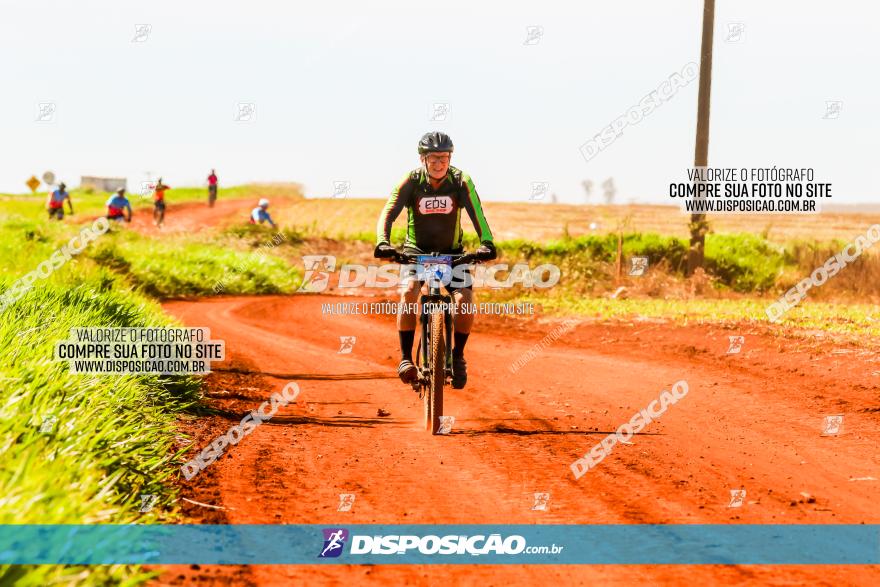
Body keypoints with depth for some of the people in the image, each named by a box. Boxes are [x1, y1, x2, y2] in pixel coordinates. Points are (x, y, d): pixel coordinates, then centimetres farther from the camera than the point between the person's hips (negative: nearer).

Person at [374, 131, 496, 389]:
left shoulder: (461, 181, -14)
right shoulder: (412, 181, -16)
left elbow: (477, 214, -24)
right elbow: (388, 213, -24)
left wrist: (486, 243, -42)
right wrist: (383, 243, -42)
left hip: (451, 253, 1)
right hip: (416, 251, -1)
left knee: (465, 299, -21)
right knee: (409, 292, -29)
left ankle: (458, 356, 1)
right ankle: (405, 358, -18)